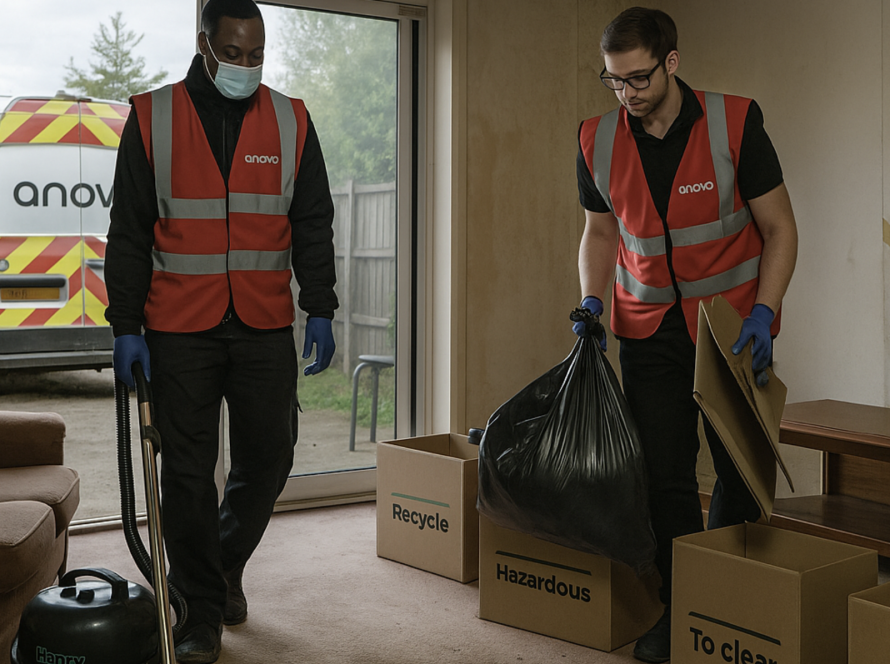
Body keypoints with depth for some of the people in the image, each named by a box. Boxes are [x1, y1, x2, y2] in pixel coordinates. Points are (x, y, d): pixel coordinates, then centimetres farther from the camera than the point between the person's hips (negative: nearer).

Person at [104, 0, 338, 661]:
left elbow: (313, 226, 8)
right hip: (179, 331, -2)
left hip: (266, 327, 2)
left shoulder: (290, 121, 6)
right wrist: (126, 327, -3)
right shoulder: (152, 118, 1)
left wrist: (320, 312, 0)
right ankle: (202, 611, 15)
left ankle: (226, 565, 34)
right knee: (188, 472, 2)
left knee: (269, 458, 7)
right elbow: (129, 233, 2)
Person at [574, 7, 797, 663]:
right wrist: (592, 299, -4)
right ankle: (677, 608, 14)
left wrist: (762, 314, -18)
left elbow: (779, 228, -7)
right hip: (649, 326, 2)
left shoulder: (734, 123, -13)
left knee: (742, 466, 5)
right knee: (664, 472, 0)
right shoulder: (597, 142, -3)